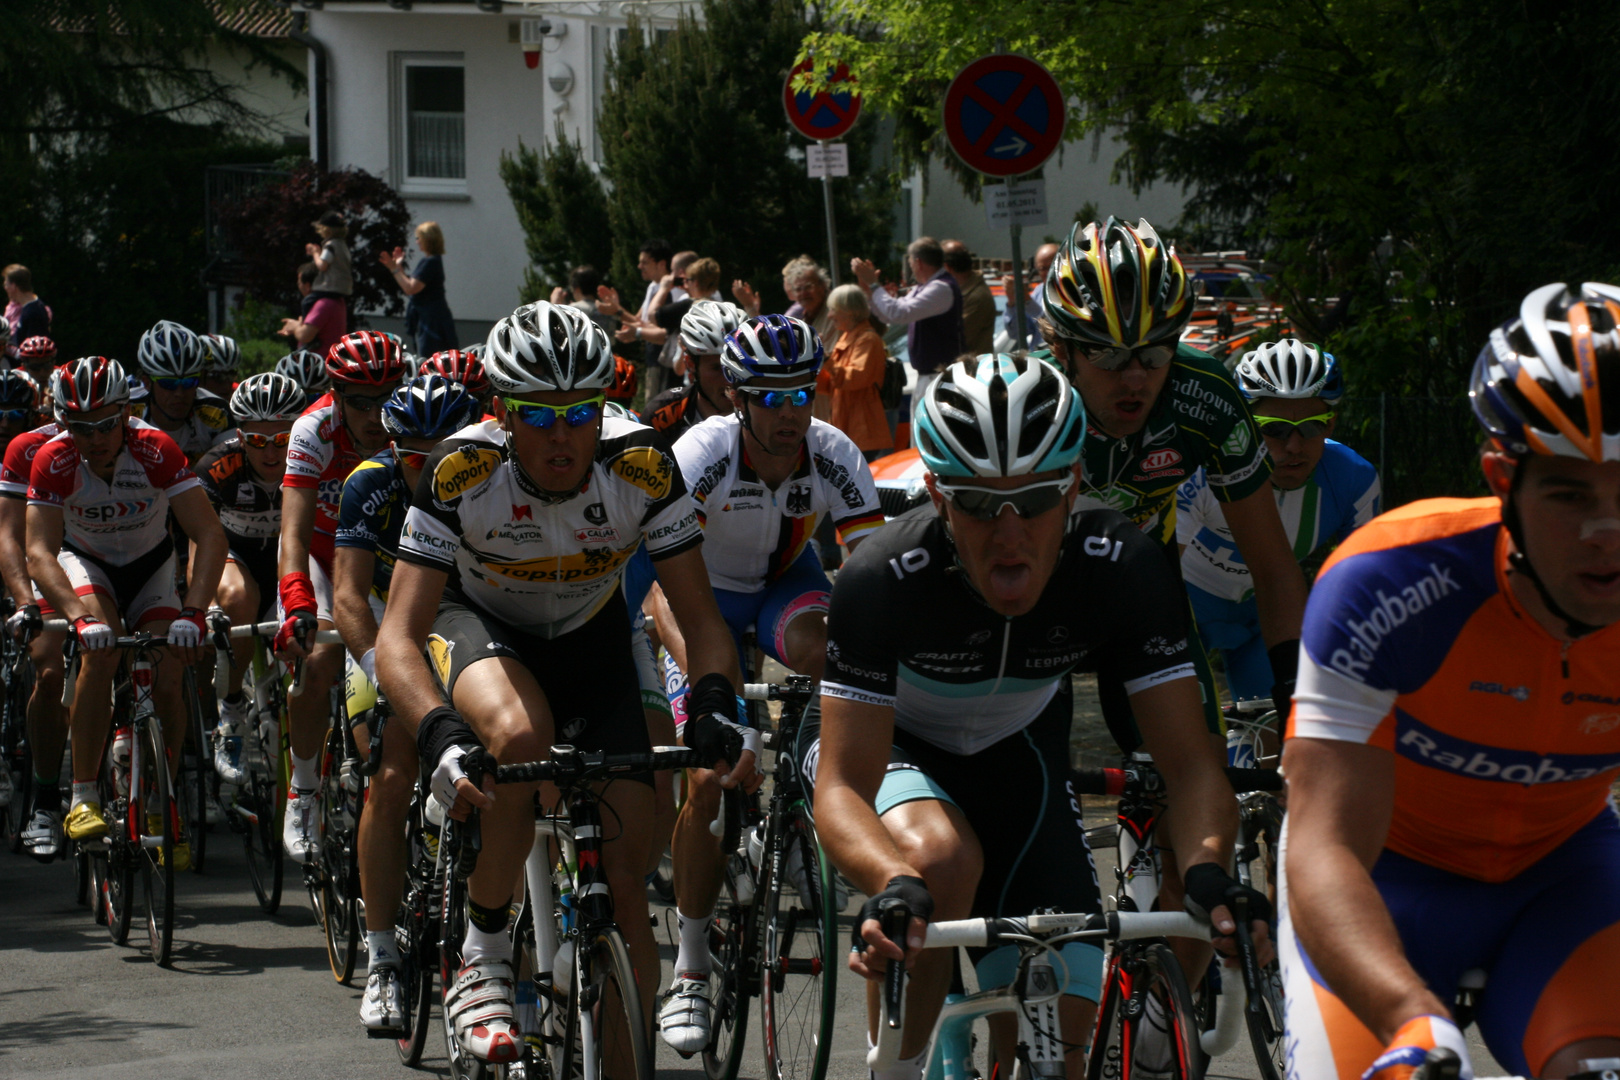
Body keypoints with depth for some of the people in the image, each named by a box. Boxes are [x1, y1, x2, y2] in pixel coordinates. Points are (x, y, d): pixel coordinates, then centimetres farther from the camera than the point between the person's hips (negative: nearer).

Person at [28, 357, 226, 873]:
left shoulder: (155, 450, -30)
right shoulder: (54, 461, -28)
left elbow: (210, 535, -34)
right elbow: (40, 552, -35)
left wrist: (193, 613, -48)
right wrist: (81, 616, -51)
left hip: (150, 567, 1)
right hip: (86, 563, -1)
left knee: (166, 680, -16)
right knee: (101, 651, -30)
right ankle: (84, 798, -24)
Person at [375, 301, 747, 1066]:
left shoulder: (642, 469, -27)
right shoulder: (461, 474, -31)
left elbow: (699, 618, -21)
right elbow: (398, 636, -33)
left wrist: (715, 708, -41)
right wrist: (441, 737, -51)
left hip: (588, 637, 2)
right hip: (478, 624, -2)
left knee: (624, 875, -10)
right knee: (520, 735, -38)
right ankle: (483, 957, -19)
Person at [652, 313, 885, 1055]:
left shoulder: (833, 455, -24)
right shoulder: (702, 454, -30)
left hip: (786, 582, 2)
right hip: (710, 592, -2)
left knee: (821, 646, -37)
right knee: (710, 779, -13)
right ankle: (689, 971, -1)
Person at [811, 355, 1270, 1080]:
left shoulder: (1124, 571, -29)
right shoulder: (883, 579, -36)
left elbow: (1190, 765, -28)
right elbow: (843, 790, -38)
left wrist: (1207, 871, -50)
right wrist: (894, 887, -60)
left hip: (1014, 749, 3)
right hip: (890, 744, -2)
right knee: (942, 856, -37)